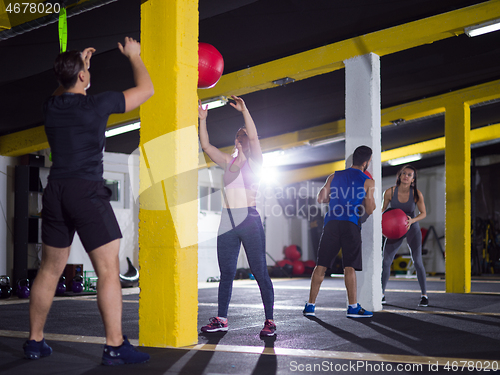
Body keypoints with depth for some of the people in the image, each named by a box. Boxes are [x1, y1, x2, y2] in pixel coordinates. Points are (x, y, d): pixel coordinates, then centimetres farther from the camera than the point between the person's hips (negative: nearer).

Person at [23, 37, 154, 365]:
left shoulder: (51, 106, 7)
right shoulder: (97, 105, -7)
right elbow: (146, 89, 4)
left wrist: (80, 61, 39)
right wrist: (134, 56, 18)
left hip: (55, 192, 6)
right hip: (87, 192, -6)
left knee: (50, 270, 14)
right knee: (109, 270, -3)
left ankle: (35, 341, 21)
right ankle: (115, 346, -5)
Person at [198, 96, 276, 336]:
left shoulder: (255, 162, 2)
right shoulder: (228, 161, 15)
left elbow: (254, 137, -14)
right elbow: (205, 145, 13)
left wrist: (244, 110, -17)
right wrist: (202, 120, 7)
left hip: (249, 220, -5)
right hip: (228, 221, 5)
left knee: (260, 272, -4)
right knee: (226, 273, 9)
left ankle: (269, 321, 2)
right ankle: (221, 319, 15)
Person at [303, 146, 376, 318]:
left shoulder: (334, 177, 16)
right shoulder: (368, 182, 6)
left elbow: (320, 198, 17)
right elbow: (369, 210, 6)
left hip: (331, 222, 3)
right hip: (350, 224, -3)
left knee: (321, 266, 6)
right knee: (349, 267, -2)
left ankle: (310, 305, 9)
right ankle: (353, 307, -3)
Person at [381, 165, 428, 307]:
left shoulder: (417, 194, -18)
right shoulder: (390, 192, -15)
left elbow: (423, 213, -7)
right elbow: (383, 208, 1)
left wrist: (411, 220, -25)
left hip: (412, 228, -1)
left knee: (417, 260, -15)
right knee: (386, 261, -4)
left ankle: (424, 295, -5)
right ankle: (382, 294, 12)